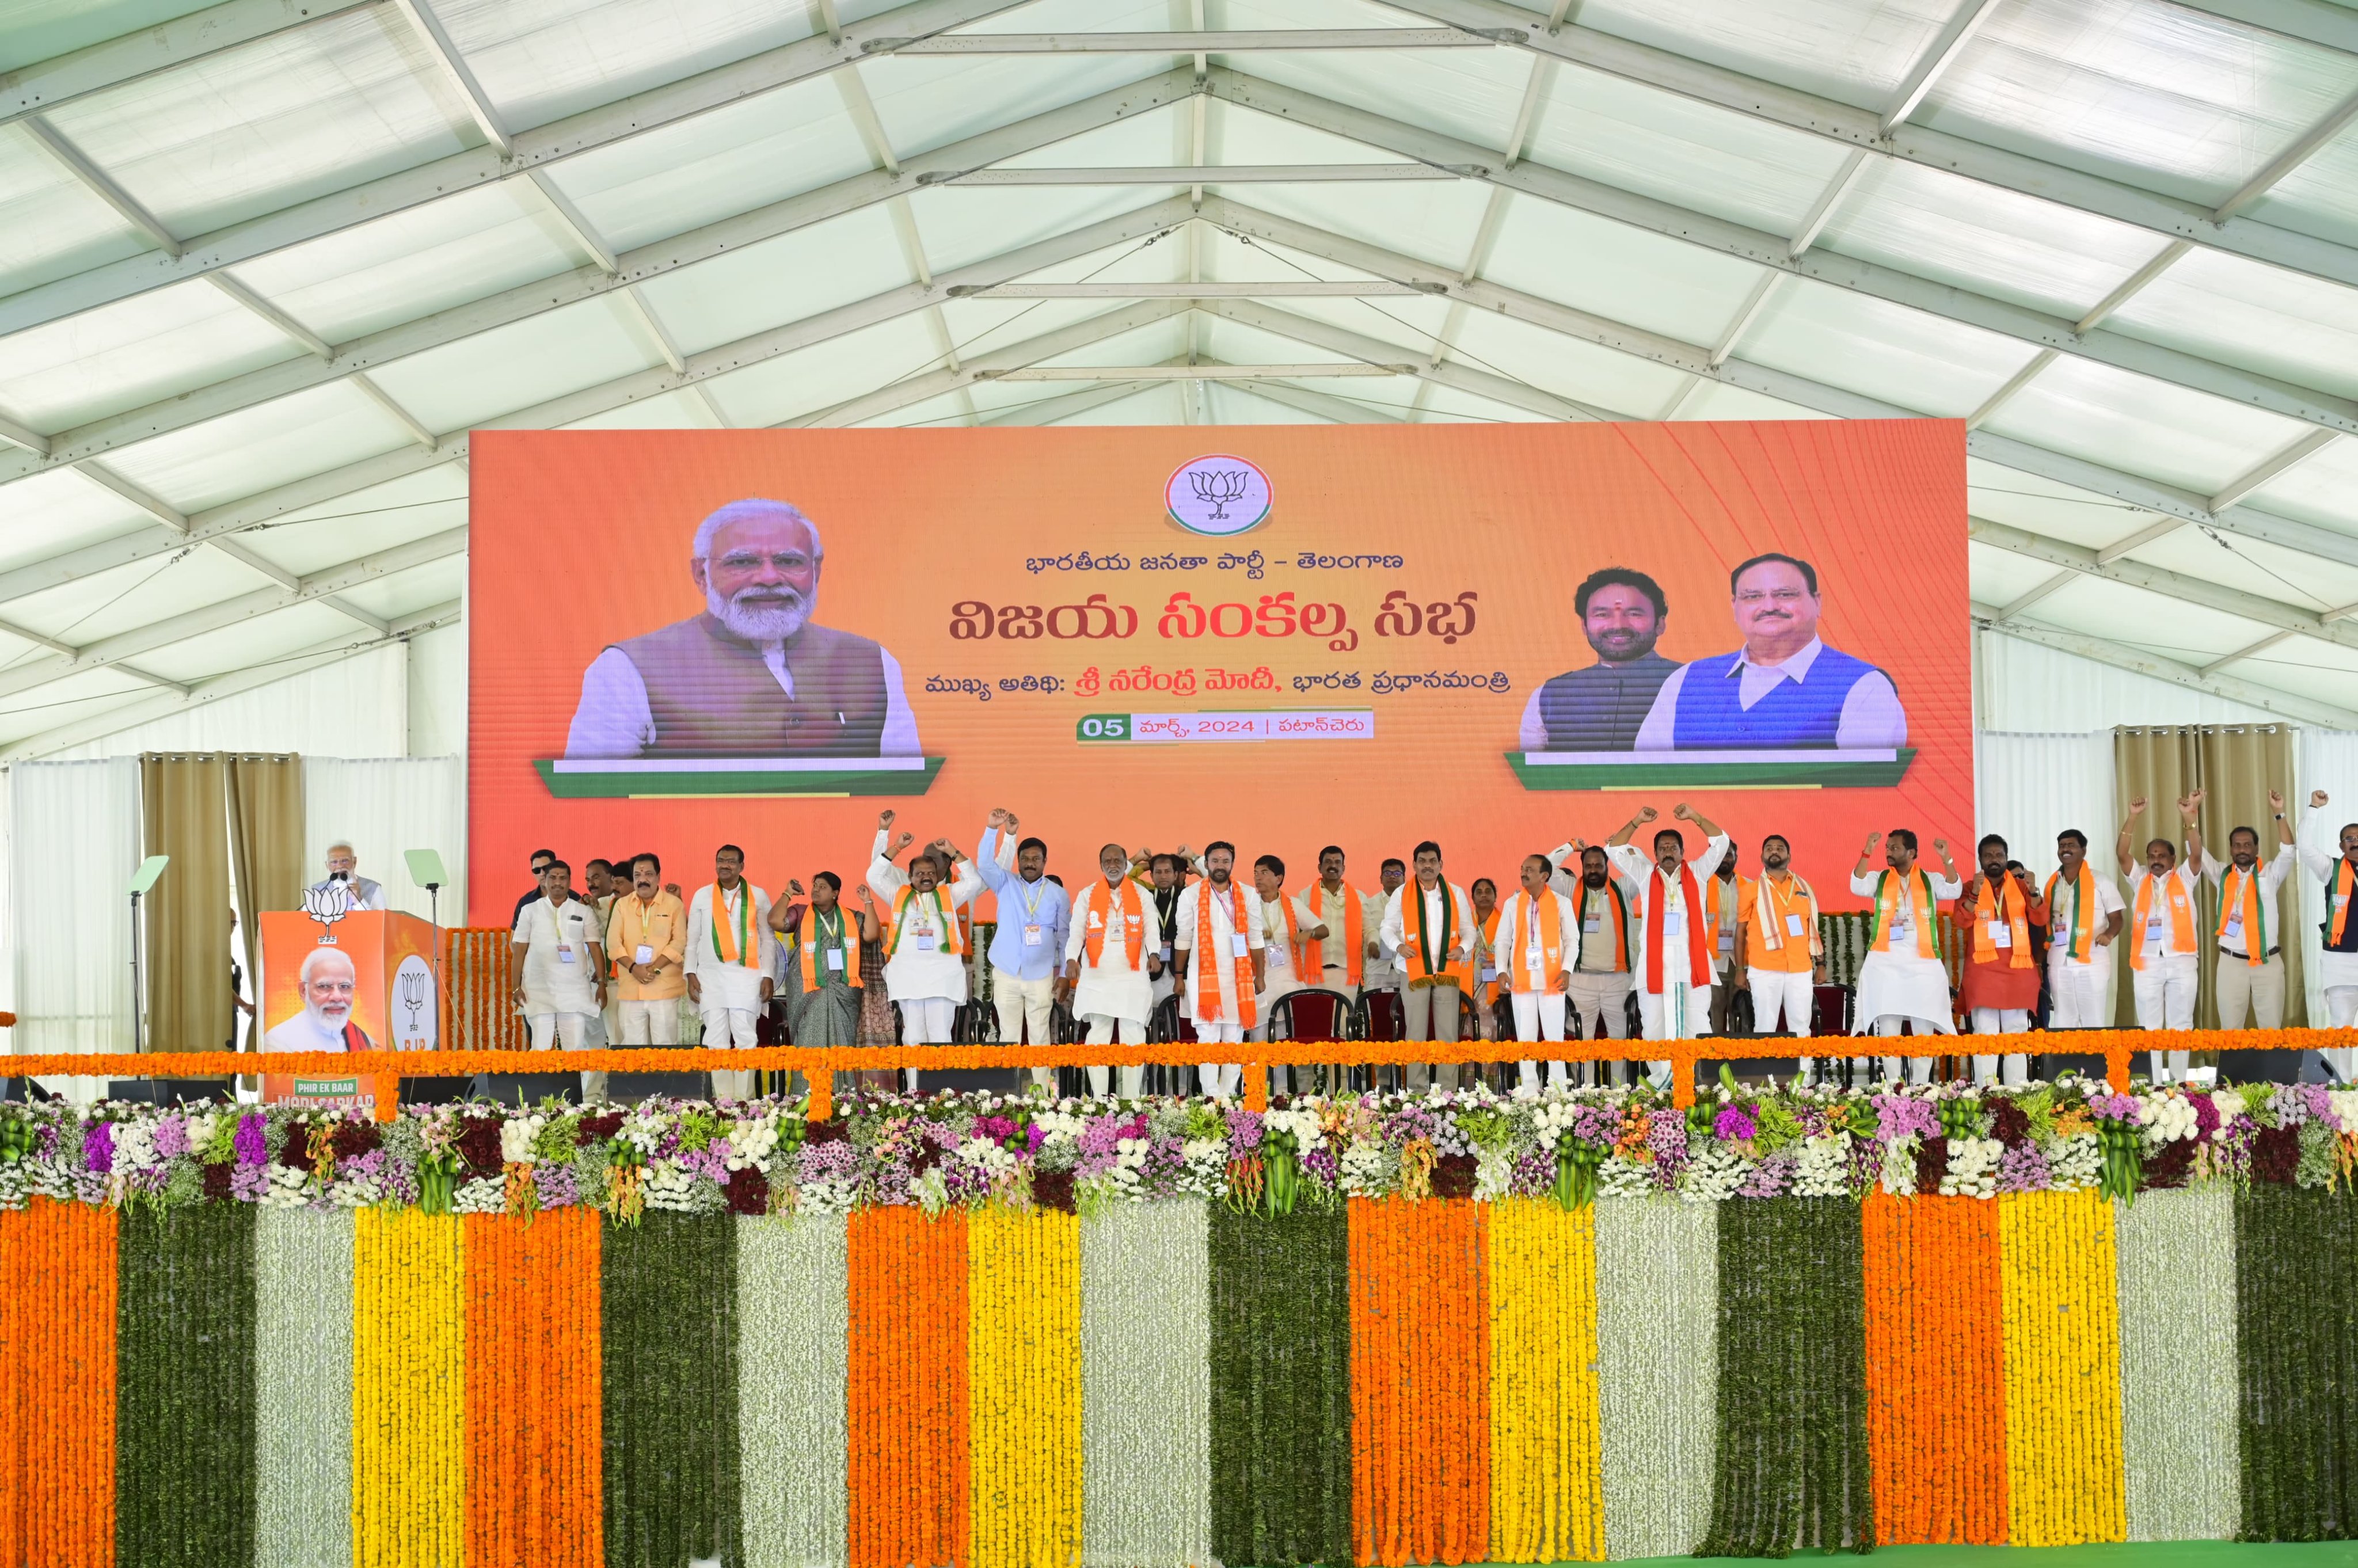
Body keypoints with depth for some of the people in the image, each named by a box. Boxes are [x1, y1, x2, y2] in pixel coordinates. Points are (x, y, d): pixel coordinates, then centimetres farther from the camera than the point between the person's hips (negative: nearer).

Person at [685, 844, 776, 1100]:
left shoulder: (758, 896, 6)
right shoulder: (702, 896, 10)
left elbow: (768, 939, 7)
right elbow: (693, 940, 11)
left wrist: (768, 976, 0)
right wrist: (691, 974, 3)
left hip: (747, 975, -2)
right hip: (710, 975, 2)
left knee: (746, 1038, -7)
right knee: (716, 1040, 0)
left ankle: (744, 1099, -5)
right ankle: (722, 1099, 2)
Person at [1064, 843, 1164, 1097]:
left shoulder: (1142, 896, 7)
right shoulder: (1087, 895, 7)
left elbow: (1152, 930, -3)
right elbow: (1076, 931, 1)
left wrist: (1154, 955, -23)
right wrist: (1072, 959, -17)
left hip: (1134, 977, 0)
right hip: (1096, 977, 0)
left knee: (1133, 1038, 1)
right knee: (1098, 1038, 0)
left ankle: (1131, 1102, 4)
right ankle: (1098, 1102, 3)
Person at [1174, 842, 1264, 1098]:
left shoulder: (1248, 896, 7)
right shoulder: (1191, 896, 4)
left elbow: (1256, 939, 8)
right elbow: (1184, 939, 7)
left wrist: (1259, 976, 5)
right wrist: (1179, 976, 6)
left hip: (1239, 976, 2)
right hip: (1204, 975, -2)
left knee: (1234, 1038, 1)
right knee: (1208, 1036, -6)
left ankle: (1229, 1094, 5)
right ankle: (1211, 1096, -6)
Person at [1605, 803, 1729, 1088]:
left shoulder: (1697, 874, 12)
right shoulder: (1646, 876, 13)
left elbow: (1721, 843, 6)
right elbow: (1614, 850, 9)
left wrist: (1695, 817, -2)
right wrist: (1637, 822, 1)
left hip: (1692, 963, 0)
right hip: (1654, 965, 0)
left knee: (1697, 1030, -2)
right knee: (1654, 1030, 0)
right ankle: (1661, 1084, 5)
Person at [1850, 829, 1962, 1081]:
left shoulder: (1931, 880, 7)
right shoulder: (1879, 879, 7)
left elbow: (1953, 891, -9)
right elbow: (1858, 886, -10)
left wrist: (1946, 859, -20)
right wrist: (1867, 852, -19)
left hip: (1923, 963, 0)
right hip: (1885, 963, 0)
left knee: (1924, 1028, 1)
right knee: (1888, 1027, -1)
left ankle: (1921, 1087, 6)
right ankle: (1893, 1086, 2)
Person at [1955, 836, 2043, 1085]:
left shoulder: (2020, 885, 10)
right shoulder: (1969, 887, 5)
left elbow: (2040, 919, 0)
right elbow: (1962, 922, -8)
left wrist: (2033, 891, -16)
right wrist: (1975, 893, -21)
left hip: (2017, 969, 2)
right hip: (1983, 970, -2)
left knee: (2017, 1033, 3)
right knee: (1985, 1033, -7)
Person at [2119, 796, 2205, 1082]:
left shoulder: (2185, 878, 8)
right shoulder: (2139, 880, 11)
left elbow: (2197, 854, -8)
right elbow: (2121, 853, -2)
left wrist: (2190, 817, -21)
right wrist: (2133, 817, -13)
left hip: (2182, 961, -1)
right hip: (2147, 962, 1)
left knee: (2181, 1025, 5)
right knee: (2149, 1027, 3)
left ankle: (2179, 1084, 11)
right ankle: (2152, 1086, 7)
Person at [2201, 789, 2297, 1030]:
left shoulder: (2269, 874, 5)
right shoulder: (2222, 875, 9)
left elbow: (2288, 851, -9)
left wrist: (2279, 814, -18)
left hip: (2268, 961, -1)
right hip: (2231, 962, 1)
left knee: (2272, 1028, 2)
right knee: (2230, 1029, 5)